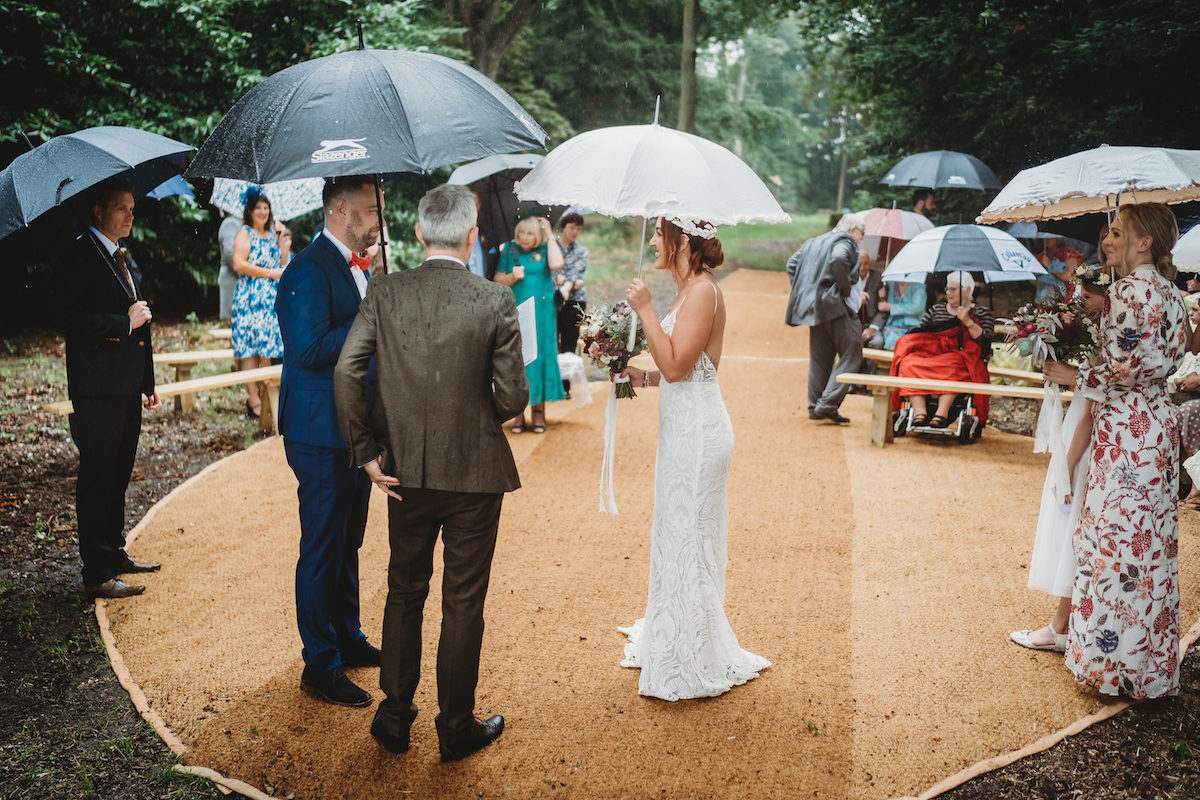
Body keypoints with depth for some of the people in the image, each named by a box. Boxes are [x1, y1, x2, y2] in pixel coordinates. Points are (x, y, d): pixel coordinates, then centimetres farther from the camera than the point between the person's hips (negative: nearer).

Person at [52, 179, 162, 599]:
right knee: (97, 480, -3)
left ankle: (114, 553, 30)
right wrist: (124, 322, -16)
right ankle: (97, 575, 4)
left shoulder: (124, 259, 18)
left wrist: (148, 382, 20)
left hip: (128, 387, 9)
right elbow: (67, 320, -19)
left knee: (119, 476, 17)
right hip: (98, 388, -8)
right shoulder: (78, 257, -9)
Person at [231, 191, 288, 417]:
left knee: (268, 346, 5)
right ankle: (253, 398, -6)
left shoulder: (271, 234, 18)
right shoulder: (245, 233, -2)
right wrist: (270, 273, -13)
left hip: (271, 297, 6)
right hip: (250, 297, -6)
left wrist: (281, 239, 10)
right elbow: (238, 264, -14)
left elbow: (283, 263, 21)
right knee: (251, 347, -7)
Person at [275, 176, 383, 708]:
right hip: (322, 435, -9)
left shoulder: (360, 267, 14)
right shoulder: (309, 270, -17)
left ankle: (347, 639, 35)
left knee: (347, 543, 20)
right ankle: (321, 665, 13)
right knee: (323, 549, 1)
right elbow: (310, 349, -27)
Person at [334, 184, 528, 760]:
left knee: (404, 594, 18)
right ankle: (456, 728, 23)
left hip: (406, 473, 3)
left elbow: (346, 373, -8)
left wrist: (366, 452, 0)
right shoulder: (494, 303, -11)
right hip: (475, 474, -3)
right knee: (463, 603, 10)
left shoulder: (385, 293, -4)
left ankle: (394, 719, 30)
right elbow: (513, 396, -10)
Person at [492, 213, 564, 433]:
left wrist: (550, 235, -10)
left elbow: (556, 265, -19)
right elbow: (496, 281, 7)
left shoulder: (544, 249, 3)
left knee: (539, 356, 2)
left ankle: (539, 410, 11)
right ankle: (519, 411, 10)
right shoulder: (510, 250, 6)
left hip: (541, 314, -1)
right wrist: (512, 278, -14)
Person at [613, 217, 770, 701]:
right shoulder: (689, 290, 13)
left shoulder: (702, 292, -17)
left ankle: (692, 665, 15)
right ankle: (671, 639, 34)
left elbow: (675, 365, -23)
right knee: (675, 536, 19)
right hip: (683, 427, 10)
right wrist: (642, 377, 7)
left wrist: (644, 310, -19)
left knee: (685, 542, 0)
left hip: (696, 432, -10)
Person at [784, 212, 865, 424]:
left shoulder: (813, 242, 21)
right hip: (834, 306, -8)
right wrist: (845, 289, -16)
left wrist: (803, 292, 14)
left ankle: (815, 407, 16)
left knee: (820, 357, 15)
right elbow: (838, 259, -26)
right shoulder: (845, 242, -4)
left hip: (812, 306, 8)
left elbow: (791, 264, 21)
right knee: (851, 355, -4)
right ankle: (828, 404, -13)